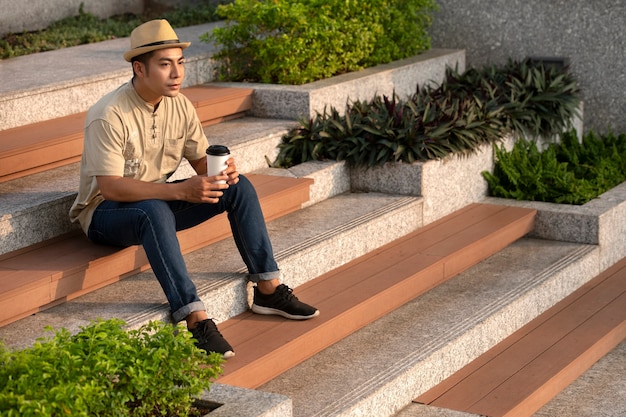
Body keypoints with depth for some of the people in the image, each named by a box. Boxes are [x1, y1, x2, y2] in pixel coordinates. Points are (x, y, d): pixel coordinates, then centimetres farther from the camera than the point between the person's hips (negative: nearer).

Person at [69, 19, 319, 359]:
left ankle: (268, 290, -7)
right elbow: (110, 187, -31)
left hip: (159, 201, 7)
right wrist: (181, 191, -38)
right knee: (155, 210, -41)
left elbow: (202, 160, 5)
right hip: (106, 213, -7)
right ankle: (196, 321, -42)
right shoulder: (109, 116, -24)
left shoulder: (179, 105, -2)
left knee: (240, 187, -9)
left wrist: (222, 171, -21)